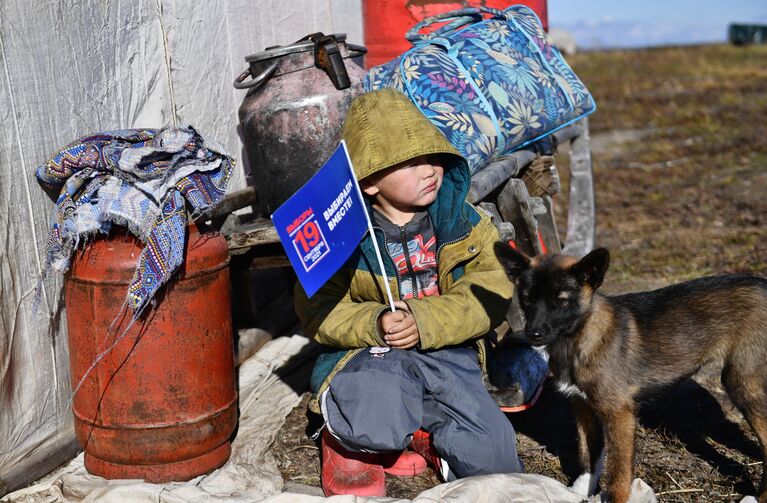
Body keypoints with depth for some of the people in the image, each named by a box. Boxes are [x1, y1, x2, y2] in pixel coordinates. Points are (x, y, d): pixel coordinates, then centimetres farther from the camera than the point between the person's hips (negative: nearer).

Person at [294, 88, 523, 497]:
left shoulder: (462, 219, -1)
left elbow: (491, 294, -9)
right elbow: (317, 310, -7)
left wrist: (424, 322, -23)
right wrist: (375, 325, -25)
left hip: (448, 354, 3)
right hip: (366, 356, -2)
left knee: (492, 456, -11)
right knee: (378, 425, -33)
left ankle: (410, 426, 12)